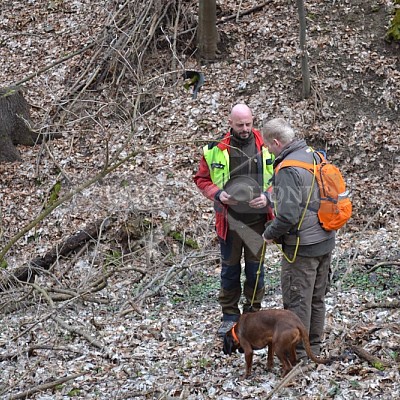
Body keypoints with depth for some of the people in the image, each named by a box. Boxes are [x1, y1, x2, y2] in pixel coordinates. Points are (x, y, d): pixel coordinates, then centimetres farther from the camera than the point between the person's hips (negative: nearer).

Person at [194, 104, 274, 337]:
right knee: (230, 268, 10)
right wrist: (217, 194, -13)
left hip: (258, 219, 0)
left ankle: (253, 314, 24)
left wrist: (268, 196, -14)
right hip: (229, 219, 0)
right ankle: (230, 315, 22)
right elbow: (202, 179, 5)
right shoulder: (216, 149, -4)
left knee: (256, 267, 10)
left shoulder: (267, 147, -4)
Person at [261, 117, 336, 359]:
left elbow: (288, 215, -27)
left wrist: (270, 234, -10)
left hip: (301, 247, -9)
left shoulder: (288, 170, -22)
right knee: (317, 298, 19)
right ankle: (315, 346, 31)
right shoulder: (316, 156, 5)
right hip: (325, 241, 9)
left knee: (297, 299, 5)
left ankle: (297, 351, 14)